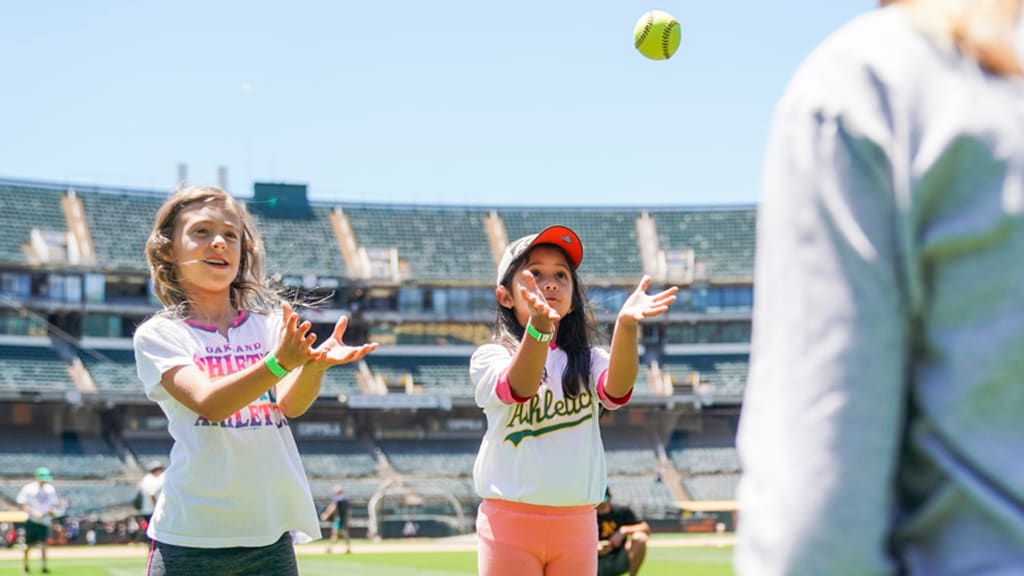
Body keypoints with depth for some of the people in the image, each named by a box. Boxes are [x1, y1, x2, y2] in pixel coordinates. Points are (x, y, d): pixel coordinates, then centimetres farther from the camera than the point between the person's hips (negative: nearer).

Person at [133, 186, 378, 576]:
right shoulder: (158, 336, 0)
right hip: (190, 539, -3)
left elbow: (291, 405, -7)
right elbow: (207, 402, -17)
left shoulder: (272, 326, 9)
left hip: (270, 534, 3)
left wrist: (314, 365, -29)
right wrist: (278, 363, -33)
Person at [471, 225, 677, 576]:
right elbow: (518, 386, -23)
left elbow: (617, 389, -16)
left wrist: (626, 326, -37)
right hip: (509, 521, -3)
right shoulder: (489, 358, 0)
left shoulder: (588, 362, 7)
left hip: (577, 524, 3)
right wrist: (539, 325, -43)